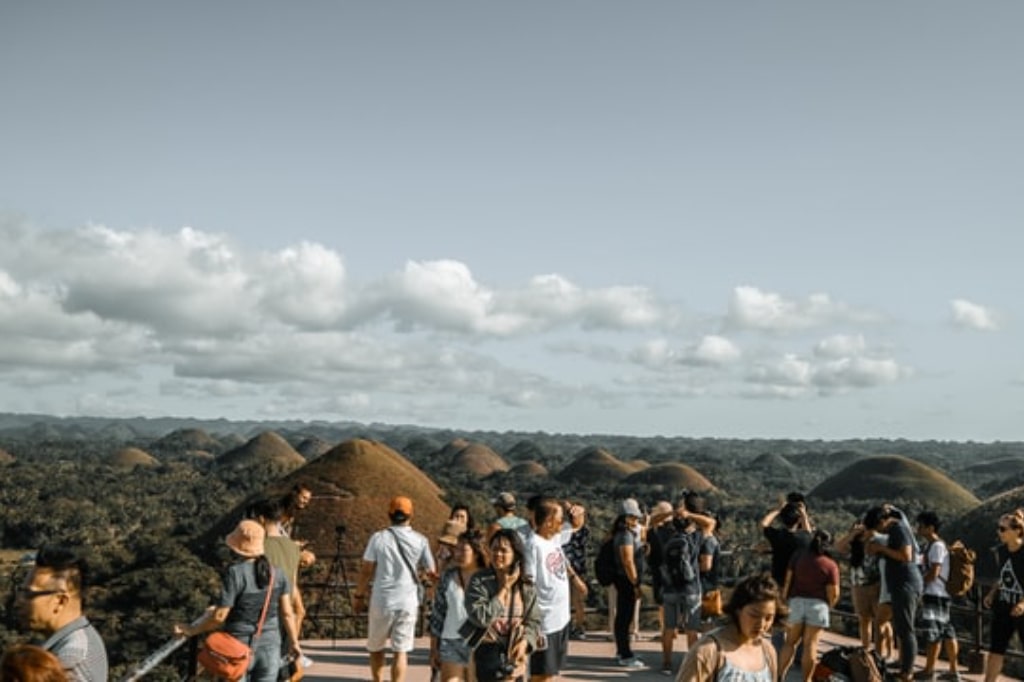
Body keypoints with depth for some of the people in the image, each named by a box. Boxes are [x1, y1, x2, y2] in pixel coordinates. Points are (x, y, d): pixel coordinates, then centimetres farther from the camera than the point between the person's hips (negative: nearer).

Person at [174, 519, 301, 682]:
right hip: (269, 647, 4)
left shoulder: (236, 573, -18)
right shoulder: (277, 573, -3)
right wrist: (294, 642, 11)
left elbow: (220, 615, -17)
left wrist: (193, 630, -3)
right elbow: (287, 612, -1)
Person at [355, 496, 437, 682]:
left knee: (375, 647, 19)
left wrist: (359, 595, 9)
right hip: (408, 602, 0)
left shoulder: (379, 538, -5)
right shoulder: (420, 541, -2)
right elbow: (430, 572, 3)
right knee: (401, 651, 5)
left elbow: (366, 571, -3)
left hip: (381, 601, 0)